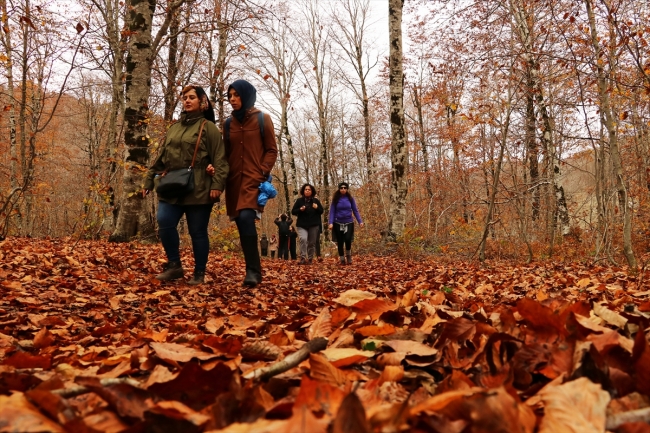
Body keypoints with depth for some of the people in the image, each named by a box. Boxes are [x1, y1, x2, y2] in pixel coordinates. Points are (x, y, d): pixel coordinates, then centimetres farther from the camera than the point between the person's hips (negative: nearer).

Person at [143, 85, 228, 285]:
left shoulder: (208, 127, 3)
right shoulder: (174, 128, 20)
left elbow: (219, 159, -6)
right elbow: (161, 158, 23)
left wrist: (217, 184, -18)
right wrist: (149, 180, 20)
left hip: (198, 190, -5)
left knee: (197, 232, 0)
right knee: (165, 223, -13)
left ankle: (199, 273, 12)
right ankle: (174, 265, 3)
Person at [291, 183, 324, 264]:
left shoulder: (316, 201, 6)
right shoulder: (299, 200, 2)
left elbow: (321, 211, 9)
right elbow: (293, 212, 3)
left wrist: (317, 208, -13)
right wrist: (300, 209, -16)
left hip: (313, 225, 2)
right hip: (302, 225, -2)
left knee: (312, 243, 6)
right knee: (303, 239, -25)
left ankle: (309, 259, 18)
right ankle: (303, 259, -25)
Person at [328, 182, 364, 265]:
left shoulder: (350, 198, 1)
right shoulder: (335, 199, 0)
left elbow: (355, 210, 5)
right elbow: (332, 211, -1)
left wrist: (360, 221, -3)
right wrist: (331, 223, -13)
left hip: (349, 223, 0)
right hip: (338, 223, 1)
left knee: (347, 239, -17)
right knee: (340, 242, 4)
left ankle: (348, 256, 8)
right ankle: (342, 259, 18)